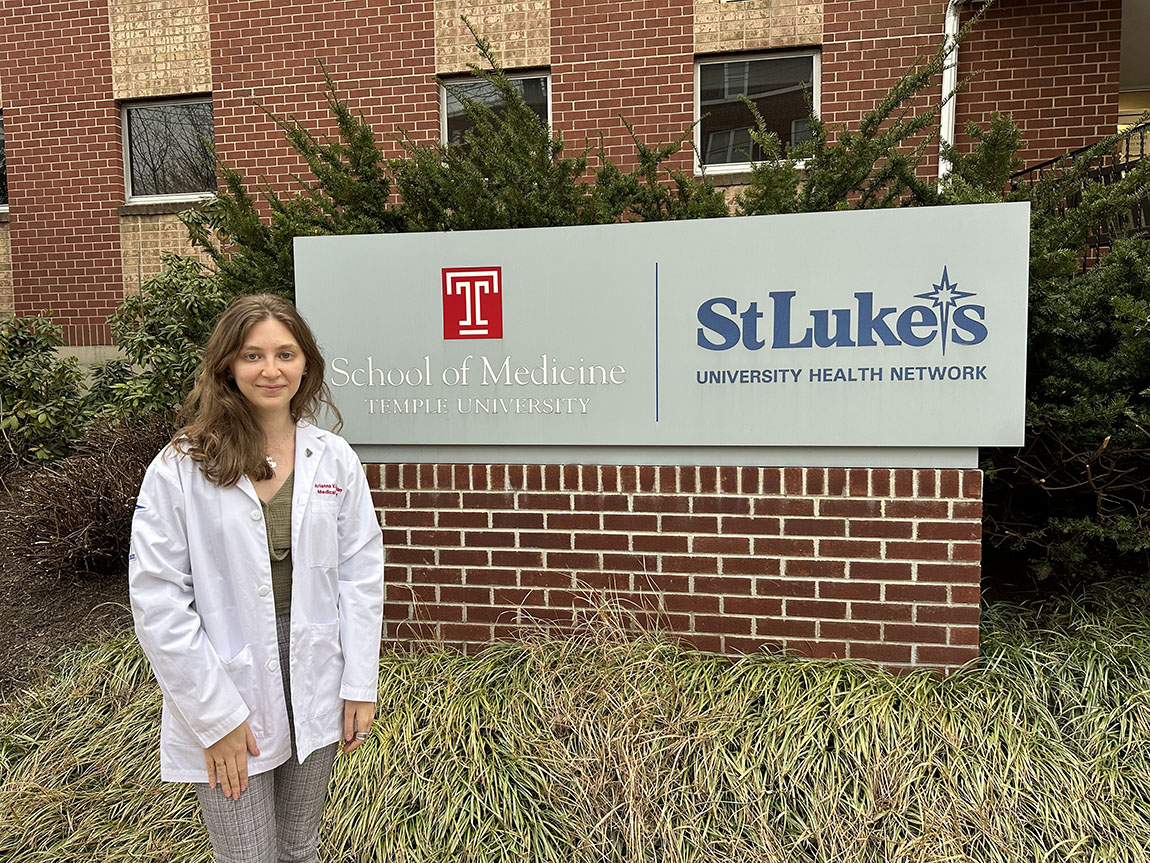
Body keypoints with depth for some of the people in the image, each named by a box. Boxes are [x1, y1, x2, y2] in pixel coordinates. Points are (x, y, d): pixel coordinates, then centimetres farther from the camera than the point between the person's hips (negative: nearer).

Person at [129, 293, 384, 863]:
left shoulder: (334, 459, -2)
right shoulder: (180, 468, -11)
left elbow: (360, 573, 1)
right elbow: (158, 601, -11)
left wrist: (360, 685, -1)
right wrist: (215, 715, -11)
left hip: (315, 688, 3)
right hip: (227, 698, -3)